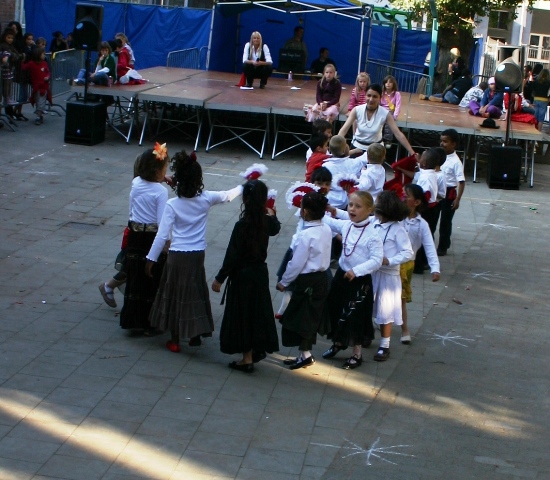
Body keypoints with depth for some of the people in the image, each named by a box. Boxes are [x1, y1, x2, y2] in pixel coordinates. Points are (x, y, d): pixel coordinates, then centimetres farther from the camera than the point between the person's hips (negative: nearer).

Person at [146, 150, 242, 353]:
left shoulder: (172, 205, -13)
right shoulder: (206, 199, -7)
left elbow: (162, 235, -11)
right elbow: (227, 195, 12)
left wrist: (151, 258, -3)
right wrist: (244, 186, 31)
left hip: (176, 256, -2)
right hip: (197, 256, 2)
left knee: (174, 295, 10)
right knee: (195, 294, 18)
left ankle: (175, 340, 16)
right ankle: (195, 334, 26)